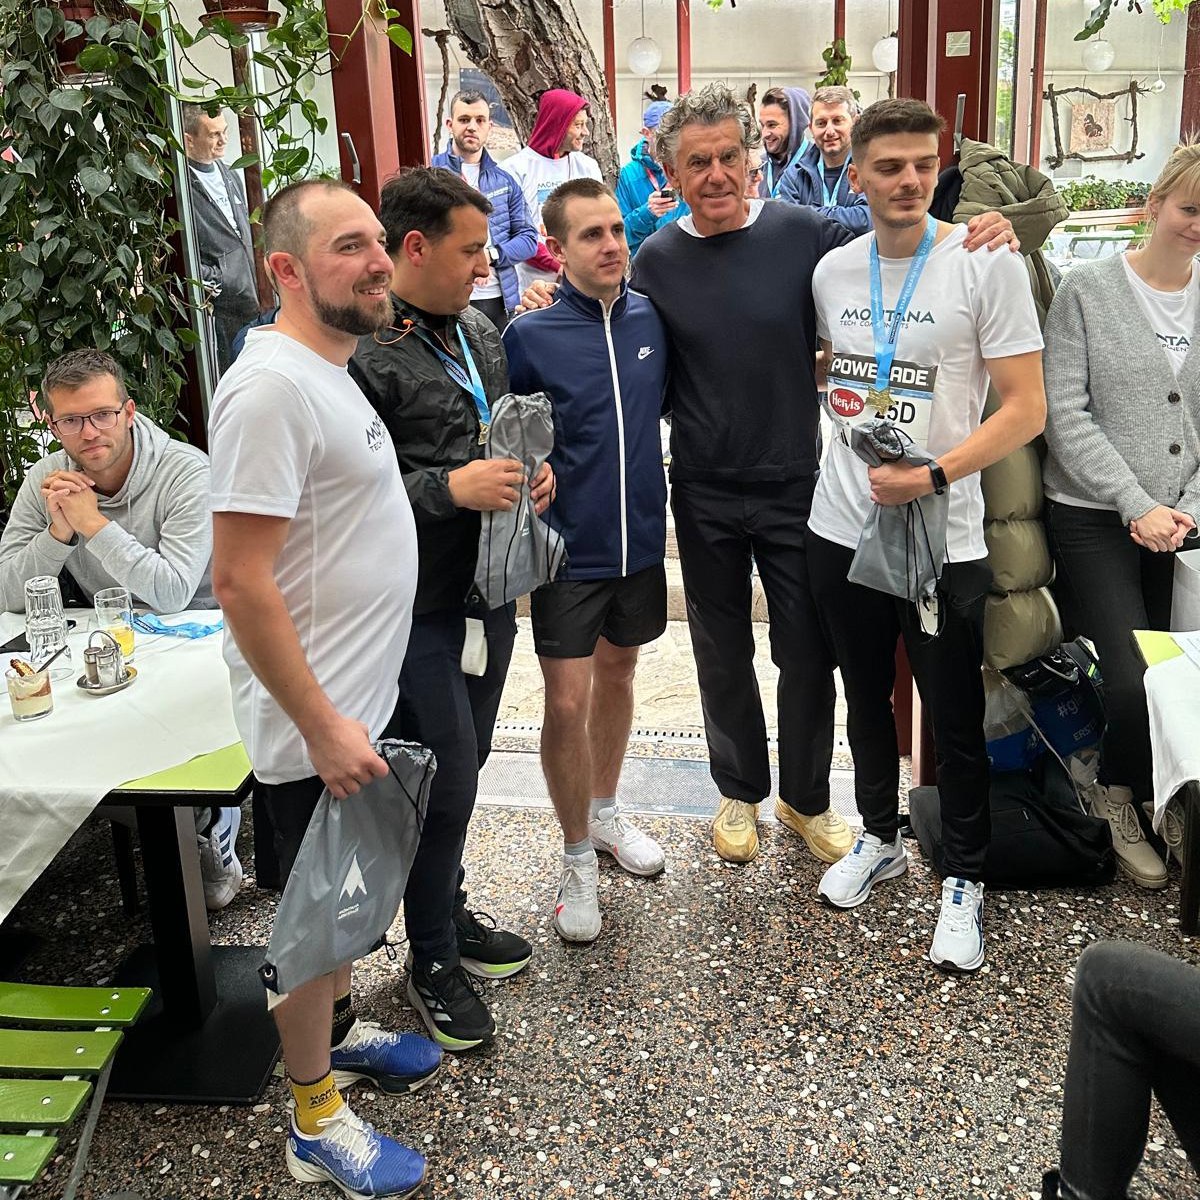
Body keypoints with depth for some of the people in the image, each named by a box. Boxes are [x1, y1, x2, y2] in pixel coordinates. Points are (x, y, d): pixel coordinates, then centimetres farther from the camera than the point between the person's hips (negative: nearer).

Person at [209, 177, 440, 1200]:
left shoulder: (329, 370, 8)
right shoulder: (271, 387, -23)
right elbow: (241, 582, -26)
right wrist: (322, 726, -23)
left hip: (359, 703, 9)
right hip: (318, 724, -9)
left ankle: (337, 1030, 47)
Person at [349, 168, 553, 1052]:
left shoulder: (480, 333, 11)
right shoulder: (362, 352, -17)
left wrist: (534, 470, 3)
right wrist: (451, 489, -25)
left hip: (488, 589, 8)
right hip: (419, 606, -8)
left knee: (464, 766, 19)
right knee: (445, 775, 1)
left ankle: (450, 912, 39)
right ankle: (432, 960, 22)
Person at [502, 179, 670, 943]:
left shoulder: (652, 319, 0)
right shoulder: (530, 336, -11)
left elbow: (675, 404, 13)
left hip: (641, 537, 4)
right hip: (569, 548, -4)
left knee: (618, 673, 19)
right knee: (567, 701, -3)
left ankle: (605, 812, 40)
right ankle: (579, 858, 17)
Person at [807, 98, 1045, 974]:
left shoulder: (987, 265, -10)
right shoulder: (832, 271, 4)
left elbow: (1026, 410, -13)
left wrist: (934, 474, -23)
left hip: (943, 540, -4)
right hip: (842, 529, 5)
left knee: (956, 720, 7)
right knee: (866, 697, 19)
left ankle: (965, 881, 26)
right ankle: (880, 839, 40)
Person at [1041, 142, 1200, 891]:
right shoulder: (1088, 291, -2)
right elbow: (1066, 414, -8)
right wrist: (1138, 505, -12)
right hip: (1095, 519, -3)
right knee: (1134, 679, -12)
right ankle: (1118, 799, 17)